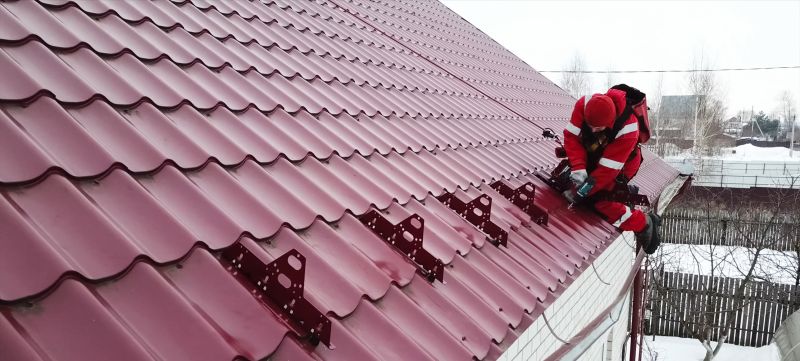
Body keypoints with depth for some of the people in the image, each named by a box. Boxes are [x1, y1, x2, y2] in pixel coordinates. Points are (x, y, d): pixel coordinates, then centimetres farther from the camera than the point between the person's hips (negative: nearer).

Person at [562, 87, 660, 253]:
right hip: (593, 154, 6)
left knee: (597, 198, -20)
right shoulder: (583, 104, -29)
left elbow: (608, 169, -33)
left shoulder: (627, 130, -39)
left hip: (621, 163, -6)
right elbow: (571, 136, -22)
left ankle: (643, 223, -5)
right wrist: (578, 167, -36)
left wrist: (581, 191, -32)